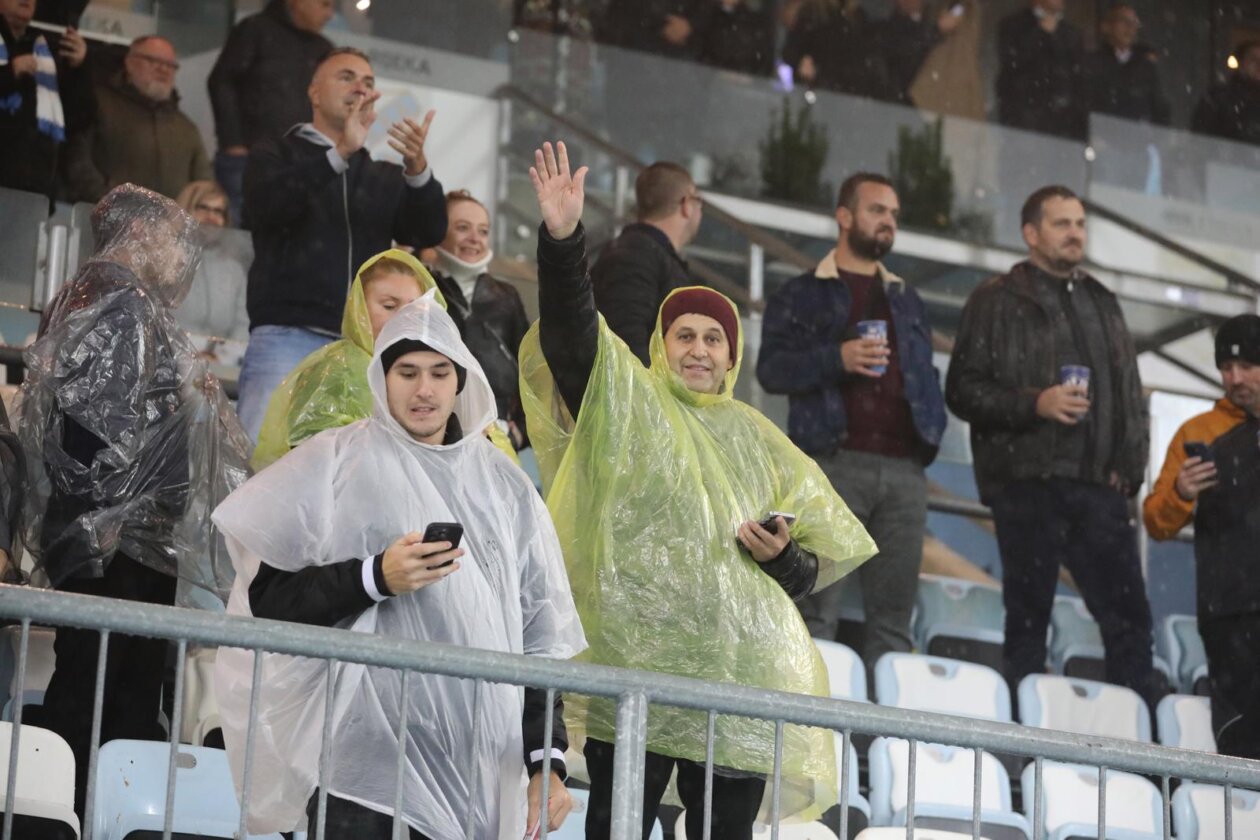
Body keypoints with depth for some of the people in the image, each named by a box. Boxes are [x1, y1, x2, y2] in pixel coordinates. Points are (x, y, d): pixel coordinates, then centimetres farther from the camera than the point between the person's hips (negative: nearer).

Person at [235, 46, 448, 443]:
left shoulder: (387, 177, 24)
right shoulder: (275, 156, 15)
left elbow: (430, 232, 6)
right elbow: (267, 206, -8)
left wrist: (418, 169, -16)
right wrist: (340, 152, -21)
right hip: (288, 336, -3)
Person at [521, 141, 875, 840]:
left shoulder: (760, 443, 18)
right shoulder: (625, 404, 8)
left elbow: (810, 572, 20)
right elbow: (570, 335, -11)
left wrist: (784, 556, -3)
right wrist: (562, 239, -24)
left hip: (740, 677, 3)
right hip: (631, 671, -3)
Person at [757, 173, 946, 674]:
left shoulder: (906, 302, 26)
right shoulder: (802, 296, 11)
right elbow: (771, 369, -1)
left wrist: (930, 427, 8)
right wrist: (837, 359, -16)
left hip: (902, 470, 5)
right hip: (834, 463, -5)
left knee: (893, 614, 1)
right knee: (817, 610, -10)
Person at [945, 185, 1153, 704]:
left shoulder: (1102, 304, 22)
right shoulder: (998, 301, 4)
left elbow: (1131, 393, 23)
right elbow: (962, 389, -3)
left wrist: (1130, 463, 8)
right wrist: (1035, 403, -16)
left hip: (1098, 485, 5)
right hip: (1028, 480, -5)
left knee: (1129, 618, -1)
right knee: (1028, 617, -3)